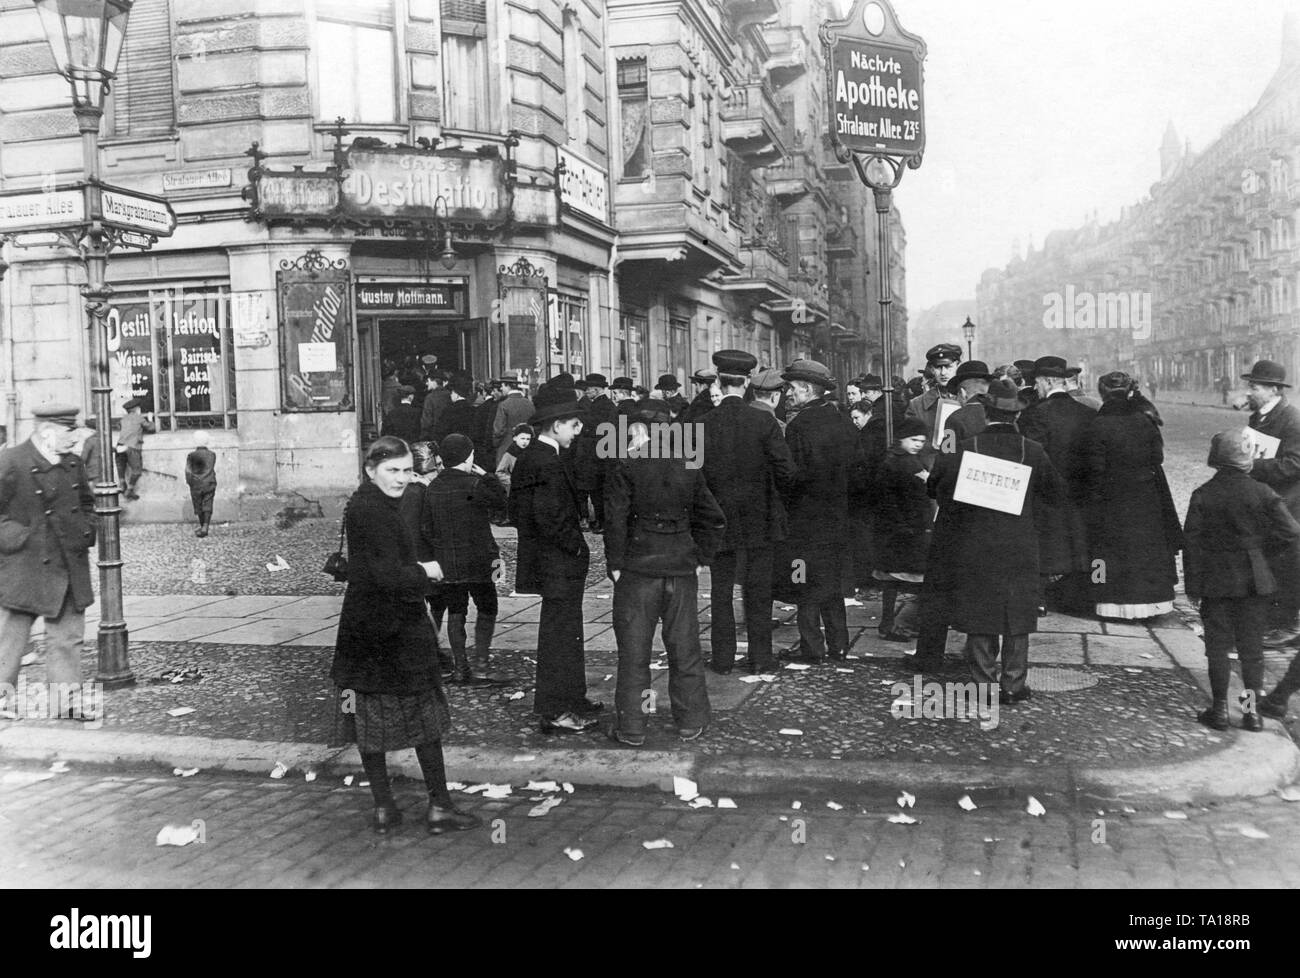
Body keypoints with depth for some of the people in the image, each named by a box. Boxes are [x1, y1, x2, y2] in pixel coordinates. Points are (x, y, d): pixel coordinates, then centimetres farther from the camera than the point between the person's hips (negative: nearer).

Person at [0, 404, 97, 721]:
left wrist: (86, 533, 10)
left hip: (70, 564, 6)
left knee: (68, 635, 9)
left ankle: (67, 697, 16)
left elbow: (87, 502, 23)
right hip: (26, 568, -6)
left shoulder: (73, 463, 7)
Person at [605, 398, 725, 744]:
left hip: (637, 571, -3)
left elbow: (616, 521, -13)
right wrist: (700, 558, 12)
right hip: (682, 571, 3)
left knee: (634, 652, 5)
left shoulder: (625, 470, -9)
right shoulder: (689, 470, 3)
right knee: (685, 650, 13)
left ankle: (631, 728, 11)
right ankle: (691, 722, 21)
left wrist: (615, 565, -4)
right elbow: (714, 519, 8)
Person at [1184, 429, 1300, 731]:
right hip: (1254, 581, 1)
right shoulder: (1261, 492, -8)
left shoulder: (1202, 496, -7)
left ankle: (1220, 709, 10)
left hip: (1215, 582, 0)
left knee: (1218, 646, 7)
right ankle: (1252, 709, 11)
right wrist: (1266, 553, 7)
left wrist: (1193, 585, 0)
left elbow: (1192, 543, -6)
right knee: (1252, 645, 11)